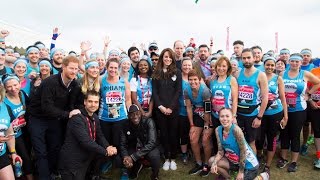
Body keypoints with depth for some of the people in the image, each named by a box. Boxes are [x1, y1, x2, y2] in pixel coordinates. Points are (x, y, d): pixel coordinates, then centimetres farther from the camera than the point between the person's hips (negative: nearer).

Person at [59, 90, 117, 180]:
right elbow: (86, 141, -26)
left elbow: (100, 136, 5)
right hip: (71, 163, -7)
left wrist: (108, 147, -14)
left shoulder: (95, 117, 5)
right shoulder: (77, 118, -21)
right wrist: (105, 152, -21)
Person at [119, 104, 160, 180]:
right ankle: (138, 165, 15)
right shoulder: (126, 126, -9)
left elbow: (151, 143, -29)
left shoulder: (148, 122, -22)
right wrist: (125, 156, -31)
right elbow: (122, 144, -7)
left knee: (154, 156, -36)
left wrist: (133, 157, -34)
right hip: (134, 149, 4)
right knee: (120, 159, -21)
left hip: (148, 148, -4)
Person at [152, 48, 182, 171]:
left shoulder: (177, 72, 3)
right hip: (160, 109, 1)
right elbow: (154, 92, 2)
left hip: (173, 108, -1)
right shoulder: (156, 73, 7)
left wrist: (171, 107, -11)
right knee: (163, 133, 8)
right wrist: (160, 106, -10)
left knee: (173, 133, 6)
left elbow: (178, 91, -3)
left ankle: (173, 159, 20)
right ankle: (166, 158, 21)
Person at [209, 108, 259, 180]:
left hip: (249, 165, -6)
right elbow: (221, 151, -4)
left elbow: (243, 151, -22)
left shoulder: (236, 129, -29)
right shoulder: (218, 130, -9)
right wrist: (214, 163, -23)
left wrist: (241, 172, -14)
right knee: (212, 161, -7)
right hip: (235, 161, 6)